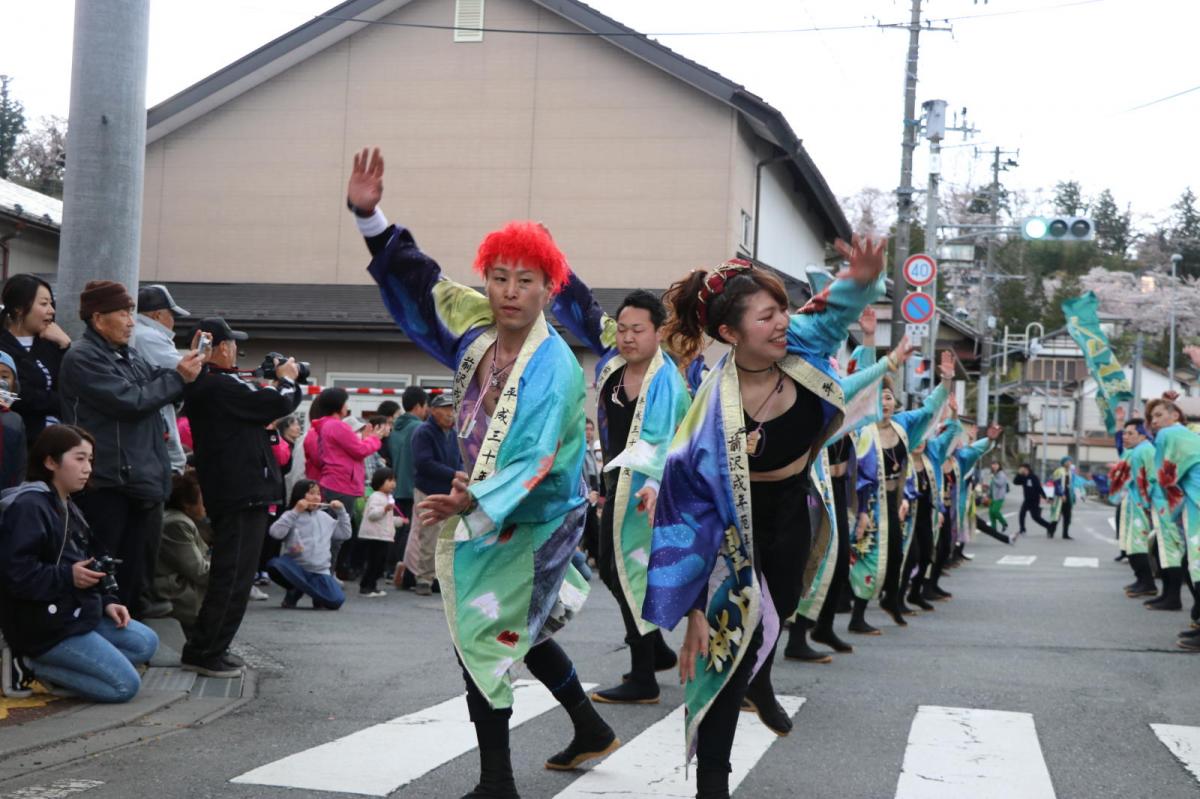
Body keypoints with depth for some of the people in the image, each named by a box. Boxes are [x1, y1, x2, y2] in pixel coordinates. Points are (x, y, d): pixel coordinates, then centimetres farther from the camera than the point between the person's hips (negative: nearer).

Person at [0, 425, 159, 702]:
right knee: (126, 685, -12)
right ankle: (38, 668, -4)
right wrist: (67, 576, -25)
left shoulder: (67, 508, 16)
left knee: (146, 643, 10)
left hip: (77, 612, 10)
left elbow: (86, 566, 19)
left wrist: (107, 601, 5)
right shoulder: (28, 506, -17)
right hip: (45, 626, -10)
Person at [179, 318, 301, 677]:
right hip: (244, 492, -10)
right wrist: (286, 379, 3)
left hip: (224, 494, 10)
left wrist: (275, 383, 12)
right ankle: (205, 652, -3)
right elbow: (279, 404, -16)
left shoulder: (199, 386, 15)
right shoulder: (224, 385, -17)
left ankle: (204, 648, 24)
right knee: (235, 575, -6)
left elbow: (254, 411, 20)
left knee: (229, 573, 18)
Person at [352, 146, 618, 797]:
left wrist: (473, 502, -48)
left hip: (530, 521, -8)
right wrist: (370, 217, -3)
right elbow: (417, 282, 7)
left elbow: (533, 462, -32)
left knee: (485, 637, -7)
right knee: (516, 631, 20)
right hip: (486, 511, 8)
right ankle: (590, 730, 39)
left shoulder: (553, 368, -23)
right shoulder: (478, 330, -2)